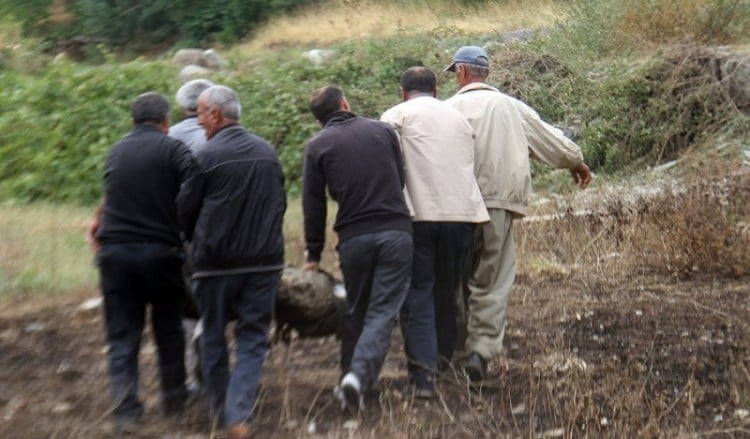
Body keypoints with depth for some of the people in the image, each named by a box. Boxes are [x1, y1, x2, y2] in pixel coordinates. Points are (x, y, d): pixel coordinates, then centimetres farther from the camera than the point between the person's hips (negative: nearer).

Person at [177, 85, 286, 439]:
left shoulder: (207, 156, -11)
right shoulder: (267, 153, 4)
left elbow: (185, 210, -3)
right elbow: (280, 203, 13)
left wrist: (197, 242, 17)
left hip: (216, 263, -3)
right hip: (264, 261, 3)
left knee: (214, 337, 13)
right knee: (252, 339, 5)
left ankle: (219, 410, 23)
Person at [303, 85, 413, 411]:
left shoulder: (318, 146, 4)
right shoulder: (382, 130, 9)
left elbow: (313, 203, 4)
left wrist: (313, 253, 10)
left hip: (353, 237, 0)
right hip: (396, 232, 0)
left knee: (355, 311, 16)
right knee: (383, 310, -3)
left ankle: (350, 378, 19)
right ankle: (359, 377, -20)